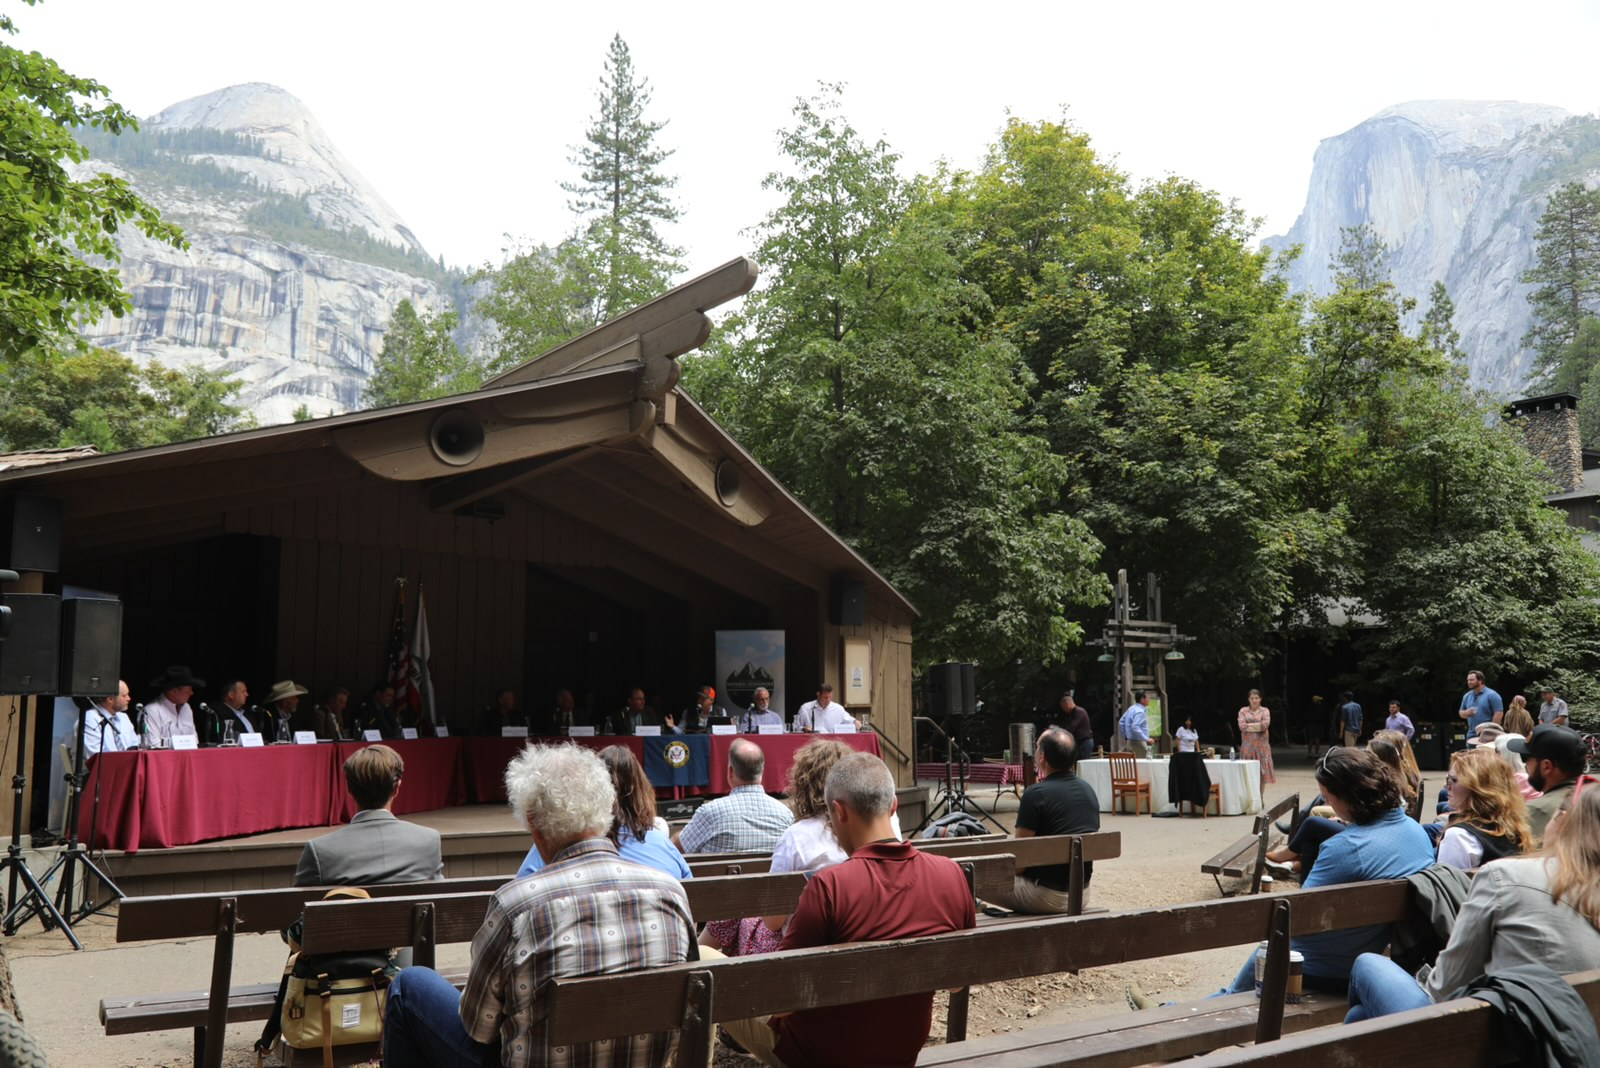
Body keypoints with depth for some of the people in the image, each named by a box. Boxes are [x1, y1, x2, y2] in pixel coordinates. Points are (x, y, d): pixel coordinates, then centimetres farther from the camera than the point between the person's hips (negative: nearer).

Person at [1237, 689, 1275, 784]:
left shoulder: (1265, 710, 8)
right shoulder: (1243, 711, 8)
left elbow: (1265, 724, -10)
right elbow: (1242, 726, -6)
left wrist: (1249, 726, -8)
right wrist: (1258, 726, -8)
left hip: (1262, 745, 0)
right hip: (1248, 745, 0)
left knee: (1262, 772, 0)